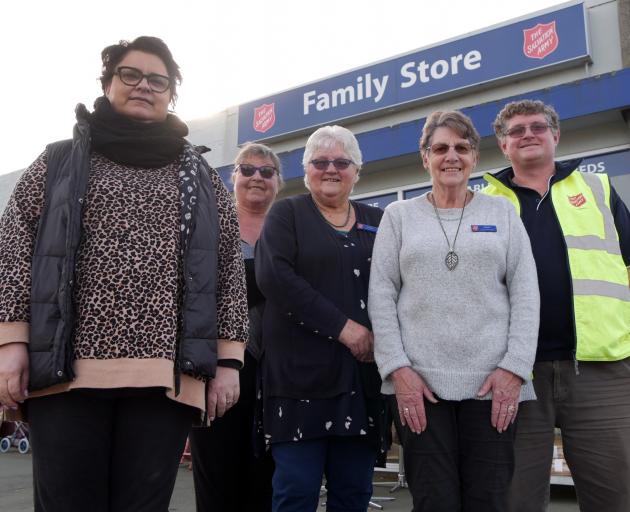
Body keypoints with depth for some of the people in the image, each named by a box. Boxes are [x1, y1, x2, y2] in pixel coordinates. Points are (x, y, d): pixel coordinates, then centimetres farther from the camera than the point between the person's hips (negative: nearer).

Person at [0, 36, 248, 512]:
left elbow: (229, 265, 11)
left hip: (165, 375, 1)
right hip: (66, 368, 0)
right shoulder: (60, 162, 14)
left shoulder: (200, 176, 16)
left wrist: (227, 359, 3)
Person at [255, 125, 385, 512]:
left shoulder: (378, 222, 16)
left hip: (365, 374, 4)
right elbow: (274, 276, -10)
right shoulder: (286, 214, 6)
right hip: (301, 370, -3)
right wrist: (343, 327, -14)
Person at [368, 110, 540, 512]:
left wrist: (515, 367, -6)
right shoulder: (399, 215, 11)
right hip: (418, 380, 0)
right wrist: (397, 368, -6)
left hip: (493, 381, 1)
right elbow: (381, 296, 3)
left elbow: (525, 294, 5)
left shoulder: (502, 212, 12)